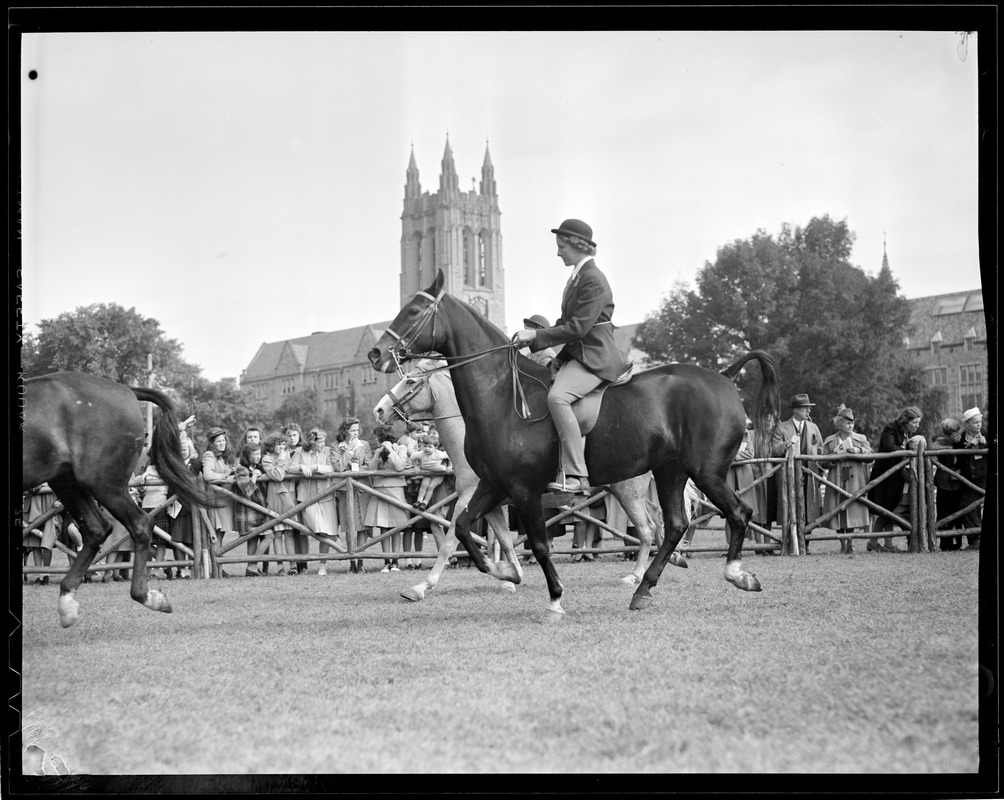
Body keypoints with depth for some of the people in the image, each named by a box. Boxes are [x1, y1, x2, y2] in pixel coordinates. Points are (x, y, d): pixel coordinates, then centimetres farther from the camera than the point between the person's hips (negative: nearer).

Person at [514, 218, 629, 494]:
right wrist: (534, 340, 8)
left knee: (557, 397, -31)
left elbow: (578, 327, -21)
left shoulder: (593, 280, -15)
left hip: (595, 358, -11)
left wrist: (536, 335, -17)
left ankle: (575, 475, -33)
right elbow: (566, 322, 21)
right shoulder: (578, 277, 16)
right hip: (576, 354, 11)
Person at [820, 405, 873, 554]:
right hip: (837, 482, 0)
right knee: (838, 511, -2)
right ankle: (843, 544, 8)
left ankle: (850, 542, 2)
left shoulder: (861, 439, 11)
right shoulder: (830, 441, 10)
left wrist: (858, 451, -13)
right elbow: (823, 463, 7)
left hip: (854, 481, 0)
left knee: (852, 510, -7)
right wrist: (835, 456, -11)